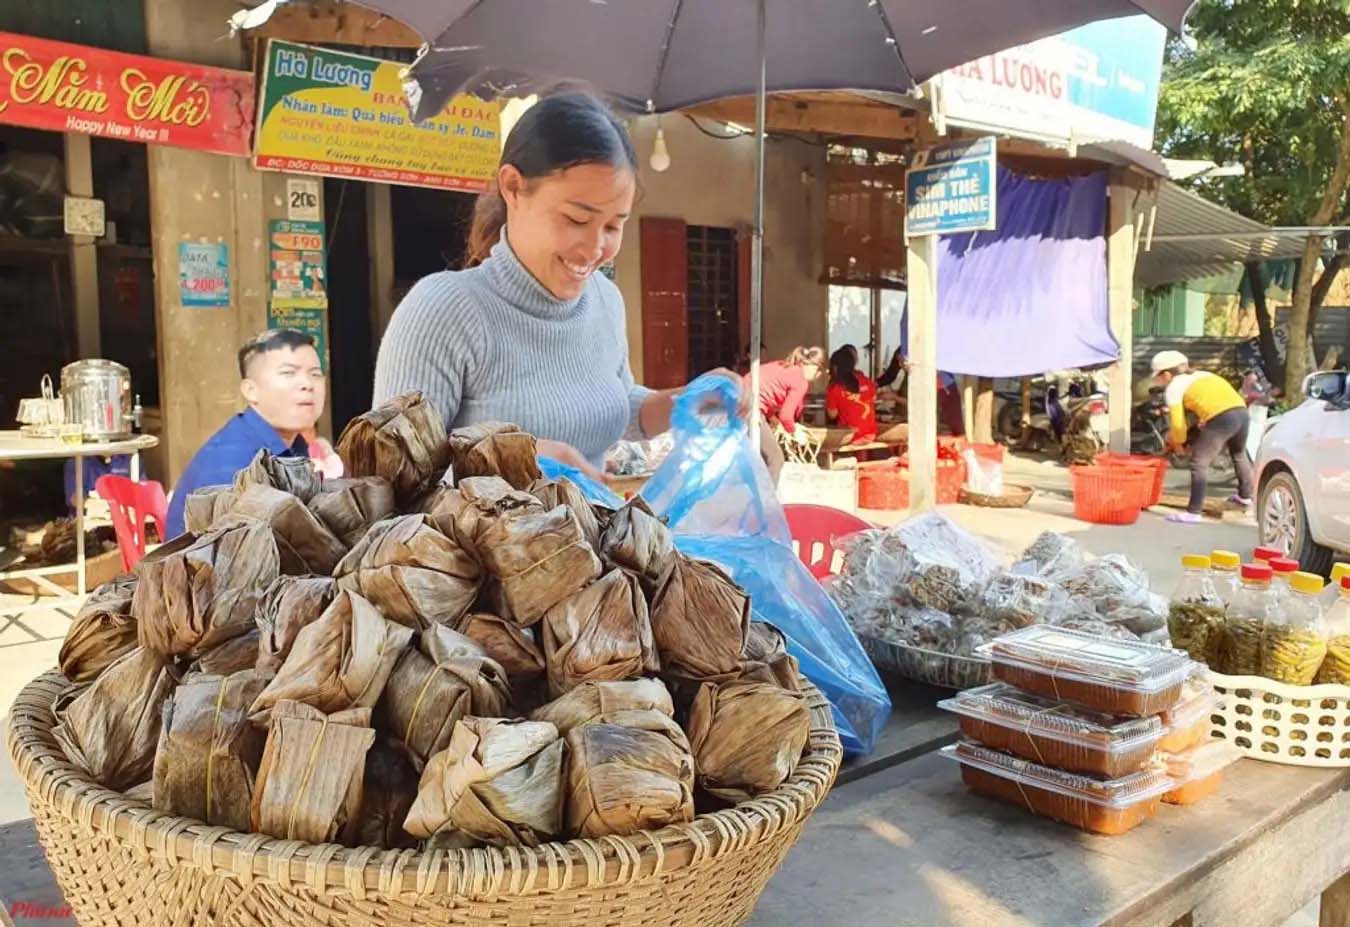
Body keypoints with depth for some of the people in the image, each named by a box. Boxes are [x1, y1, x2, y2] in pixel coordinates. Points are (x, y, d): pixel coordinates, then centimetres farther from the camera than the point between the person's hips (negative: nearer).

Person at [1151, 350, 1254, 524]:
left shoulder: (1173, 387, 6)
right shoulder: (1201, 375, 29)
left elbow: (1178, 424, 0)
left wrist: (1178, 442, 19)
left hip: (1221, 419, -8)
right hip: (1242, 411, 8)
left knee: (1199, 464, -2)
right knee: (1239, 454, 33)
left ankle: (1194, 512, -6)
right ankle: (1245, 496, 50)